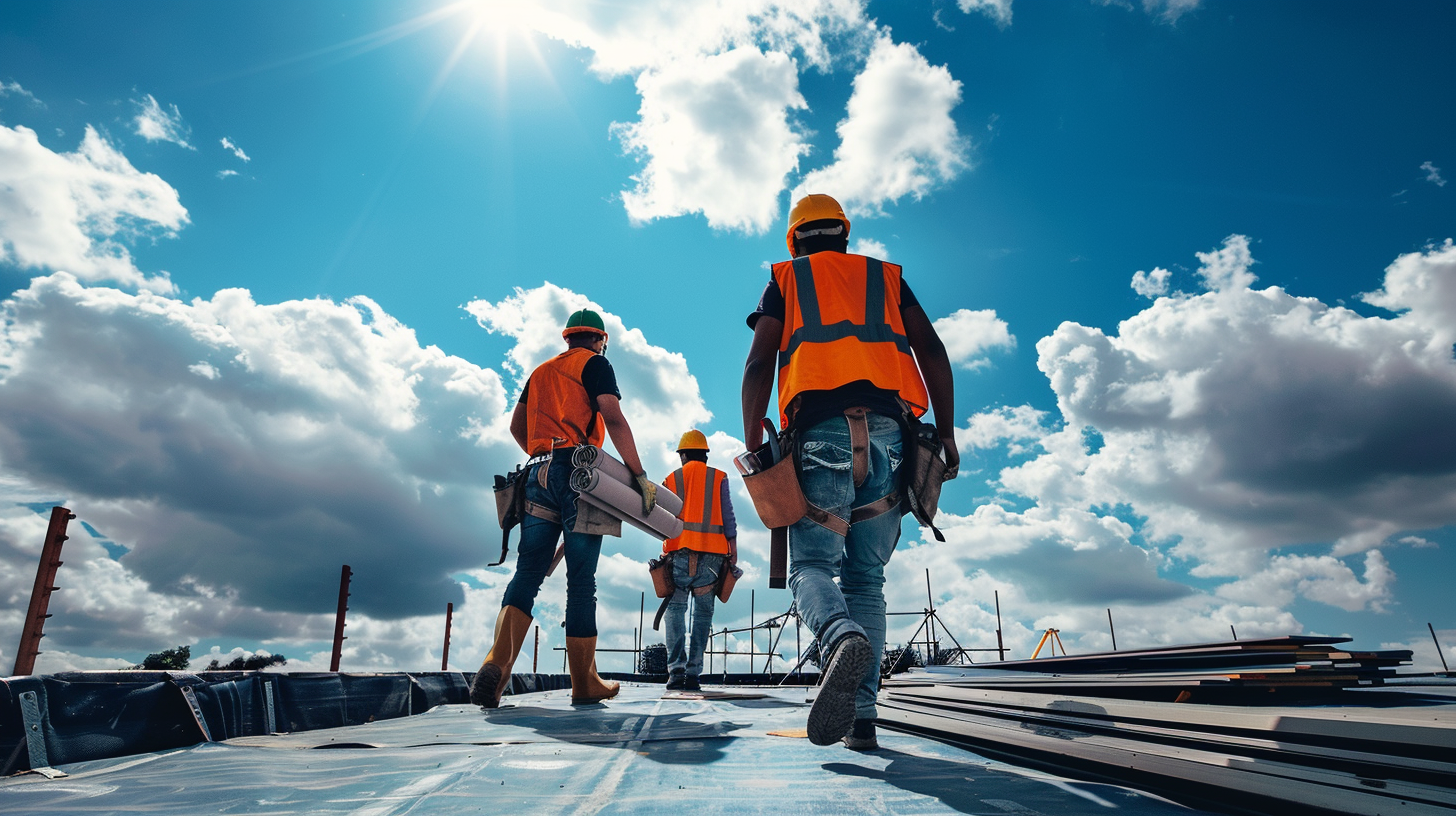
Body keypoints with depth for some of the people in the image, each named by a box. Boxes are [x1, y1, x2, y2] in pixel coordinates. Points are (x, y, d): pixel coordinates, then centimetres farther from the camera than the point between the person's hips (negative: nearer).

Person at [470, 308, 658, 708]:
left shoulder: (540, 372, 24)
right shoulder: (595, 364, 5)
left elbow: (517, 427, 23)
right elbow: (614, 420, -8)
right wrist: (640, 475, -10)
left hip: (538, 476, 5)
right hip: (578, 473, -5)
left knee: (528, 572, 1)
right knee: (581, 581, -1)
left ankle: (498, 660, -19)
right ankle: (584, 683, 6)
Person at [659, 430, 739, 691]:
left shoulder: (671, 480, 12)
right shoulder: (719, 478, 10)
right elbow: (728, 518, 4)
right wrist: (733, 553, 5)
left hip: (679, 552, 0)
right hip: (712, 553, 0)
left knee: (676, 608, 4)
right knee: (703, 612, 6)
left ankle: (676, 670, -9)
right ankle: (693, 673, 2)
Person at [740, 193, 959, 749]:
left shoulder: (785, 278, 20)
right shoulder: (886, 276, 26)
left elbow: (759, 363, 6)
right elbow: (932, 351, 13)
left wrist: (752, 445, 2)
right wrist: (946, 433, 11)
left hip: (822, 431, -3)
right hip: (889, 433, 3)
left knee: (812, 564, -2)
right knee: (866, 578, 8)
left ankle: (842, 638, -35)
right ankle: (861, 715, 0)